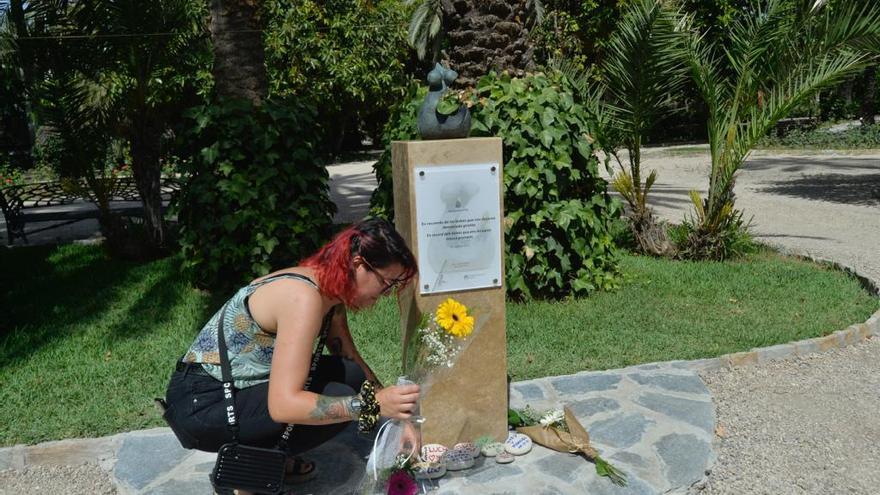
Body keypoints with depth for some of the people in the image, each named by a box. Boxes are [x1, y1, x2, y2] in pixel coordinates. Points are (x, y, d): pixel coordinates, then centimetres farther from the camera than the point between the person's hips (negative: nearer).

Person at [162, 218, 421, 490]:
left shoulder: (330, 288, 0)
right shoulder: (304, 298, -28)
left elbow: (352, 360, 10)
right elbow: (283, 405, -34)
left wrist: (395, 409, 3)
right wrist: (374, 404, -34)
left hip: (241, 386, 9)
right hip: (201, 404, -9)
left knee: (351, 376, -2)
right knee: (338, 398, -21)